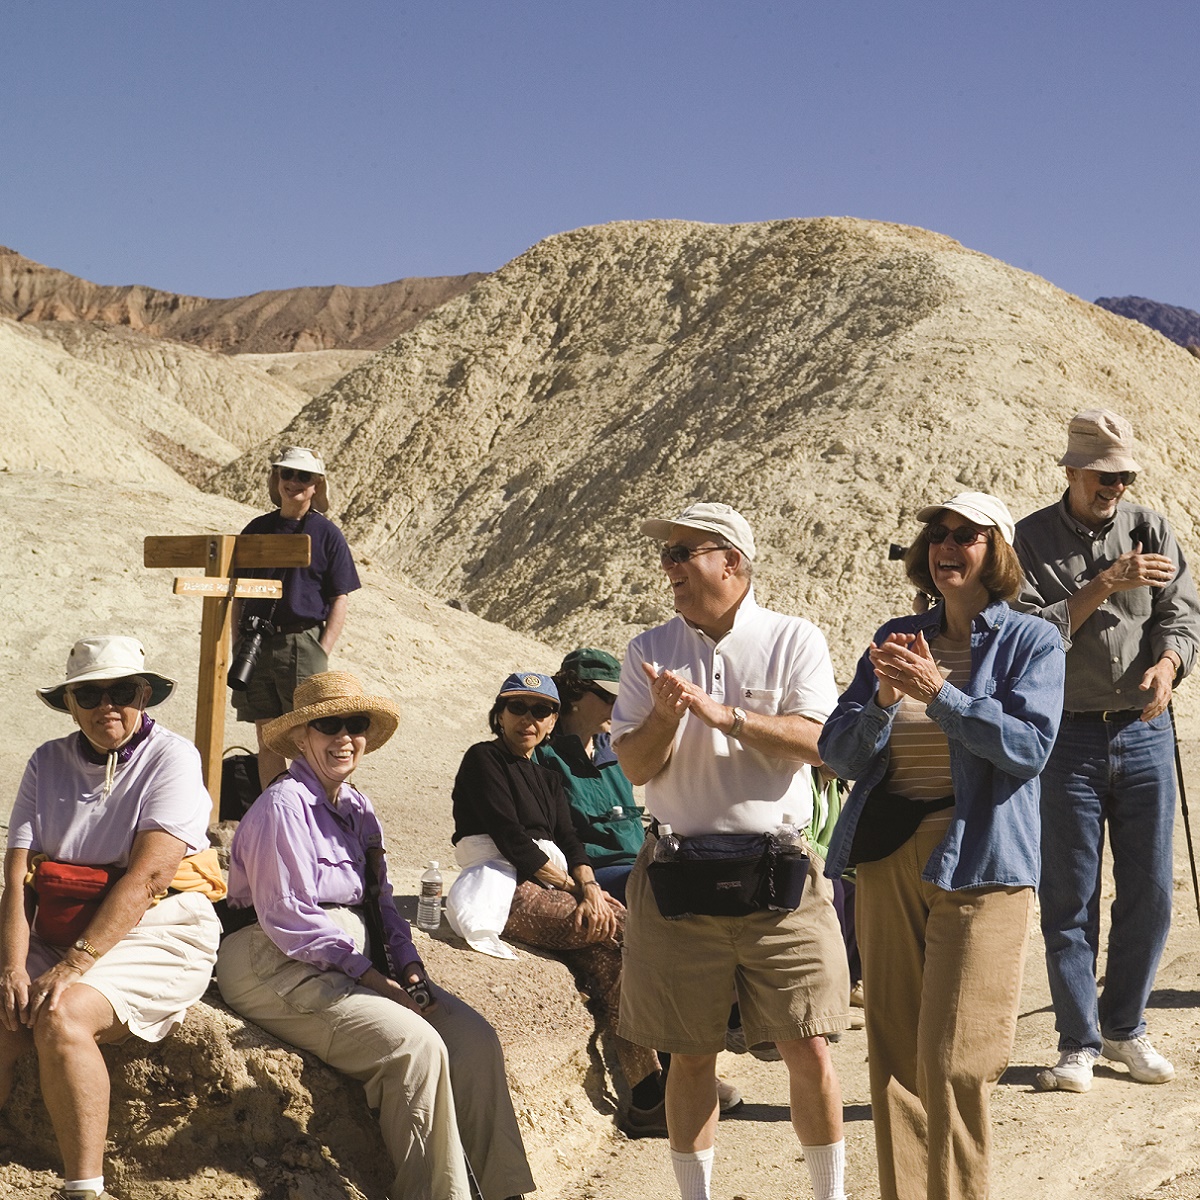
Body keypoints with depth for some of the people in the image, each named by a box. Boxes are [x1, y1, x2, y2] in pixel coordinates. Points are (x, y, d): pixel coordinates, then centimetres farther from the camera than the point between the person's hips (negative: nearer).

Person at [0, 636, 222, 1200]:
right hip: (59, 936, 5)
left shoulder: (171, 758, -5)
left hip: (157, 936, -4)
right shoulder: (48, 763, 9)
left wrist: (74, 966, -25)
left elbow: (148, 876, -17)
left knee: (61, 1016, -30)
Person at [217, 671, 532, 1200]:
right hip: (282, 968, -8)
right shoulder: (283, 805, -10)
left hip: (358, 963, 8)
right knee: (415, 1044, -27)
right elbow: (286, 918, -15)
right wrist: (369, 974, -16)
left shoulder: (357, 809, 16)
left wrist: (408, 964, -3)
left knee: (473, 1038, -10)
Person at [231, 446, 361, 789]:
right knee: (267, 741, 7)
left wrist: (322, 653, -9)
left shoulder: (326, 533, 3)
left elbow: (340, 600, 0)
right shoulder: (257, 529, 13)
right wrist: (238, 643, 7)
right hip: (256, 644, 4)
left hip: (303, 642, -4)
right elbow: (239, 594, 17)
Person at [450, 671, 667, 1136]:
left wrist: (589, 888, -12)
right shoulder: (483, 760, -1)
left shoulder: (546, 777, 23)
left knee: (605, 958, -20)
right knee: (638, 929, -19)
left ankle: (647, 1099, -24)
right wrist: (576, 888, -7)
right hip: (509, 895, -7)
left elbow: (569, 840, 8)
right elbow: (512, 841, -10)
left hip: (551, 888, 7)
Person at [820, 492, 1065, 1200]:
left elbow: (1029, 745, -13)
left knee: (951, 1061, -8)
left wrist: (939, 693, -19)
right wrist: (882, 700, -11)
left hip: (977, 862, -4)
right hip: (889, 855, 4)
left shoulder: (1032, 642, 2)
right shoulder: (896, 639, 13)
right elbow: (839, 753, 8)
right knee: (893, 1054, 7)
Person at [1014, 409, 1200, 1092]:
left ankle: (1125, 1027, 24)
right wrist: (1104, 585, -17)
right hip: (1067, 736, -3)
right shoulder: (1031, 541, -1)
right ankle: (1079, 1042, 12)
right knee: (1069, 899, 2)